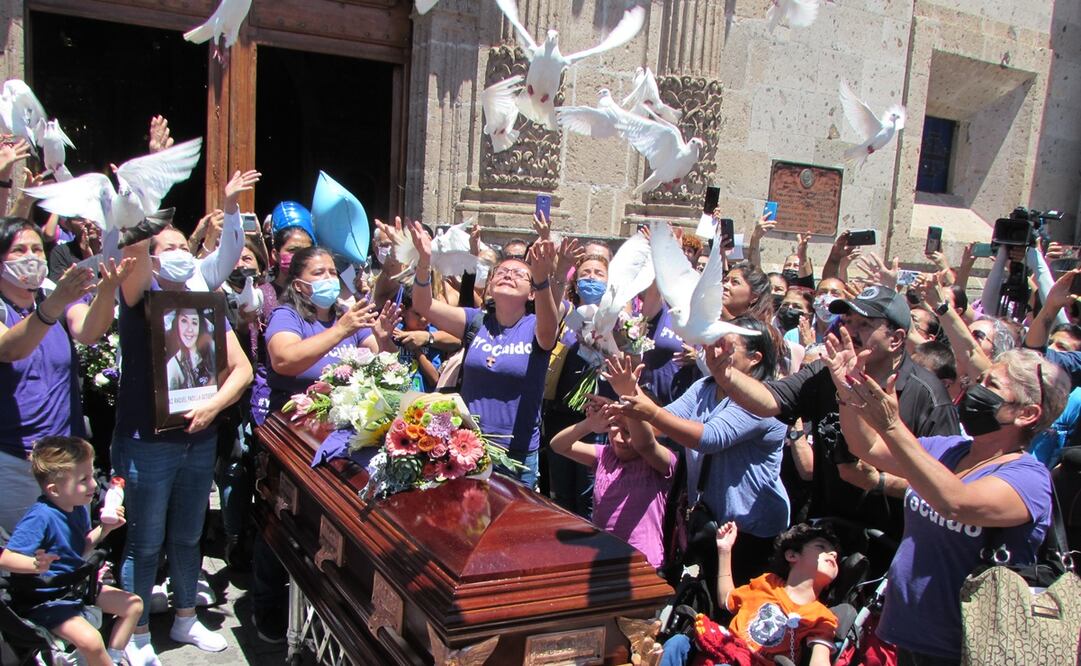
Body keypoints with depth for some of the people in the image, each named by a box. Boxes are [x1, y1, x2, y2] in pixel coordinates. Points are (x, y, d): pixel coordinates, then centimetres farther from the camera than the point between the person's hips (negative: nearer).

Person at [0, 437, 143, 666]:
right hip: (47, 598, -9)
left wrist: (104, 529, -1)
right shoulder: (41, 517, -27)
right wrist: (36, 564, -50)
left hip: (77, 585, 9)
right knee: (90, 640, -29)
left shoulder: (78, 508, 0)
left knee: (133, 604, 13)